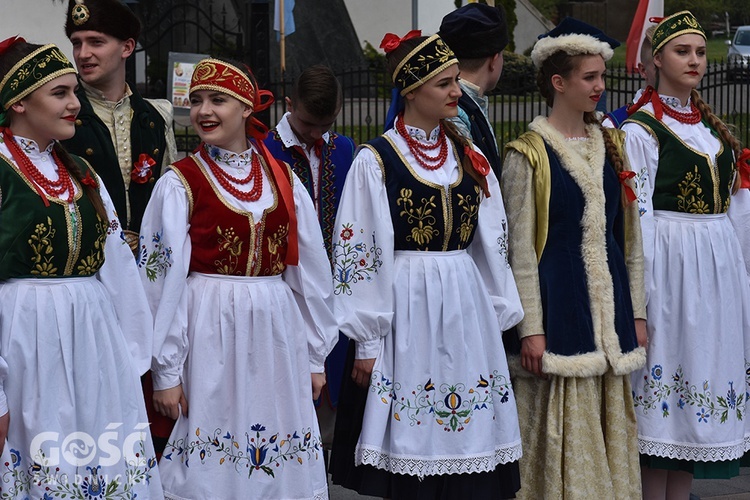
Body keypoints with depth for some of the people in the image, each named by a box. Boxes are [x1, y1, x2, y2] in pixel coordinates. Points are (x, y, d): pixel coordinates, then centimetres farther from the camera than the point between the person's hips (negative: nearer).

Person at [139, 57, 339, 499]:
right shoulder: (179, 184, -4)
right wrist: (166, 371, -6)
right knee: (213, 462, 2)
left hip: (276, 331, 3)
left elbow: (311, 269, 9)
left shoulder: (284, 180, 7)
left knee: (281, 460, 8)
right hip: (210, 333, -3)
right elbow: (164, 280, -5)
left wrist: (316, 355, 9)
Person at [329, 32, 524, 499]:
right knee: (411, 445, -1)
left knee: (467, 439, 5)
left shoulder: (471, 160, 11)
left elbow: (493, 245, 15)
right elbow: (359, 252, -6)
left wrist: (496, 318, 10)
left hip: (467, 308, 5)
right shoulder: (376, 161, -5)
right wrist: (367, 341, -8)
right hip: (407, 307, -5)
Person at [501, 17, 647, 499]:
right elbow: (521, 249, -8)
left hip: (609, 300, 6)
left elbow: (630, 237, 14)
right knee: (562, 428, -3)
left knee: (609, 423, 9)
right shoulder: (529, 152, -6)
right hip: (558, 302, -6)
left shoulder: (611, 144, 11)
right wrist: (530, 328, -12)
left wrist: (636, 312, 10)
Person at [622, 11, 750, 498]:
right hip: (671, 262, -7)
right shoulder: (642, 128, -8)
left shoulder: (710, 123, 14)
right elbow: (637, 217, -13)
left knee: (700, 378, 10)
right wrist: (638, 299, -17)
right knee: (667, 371, -3)